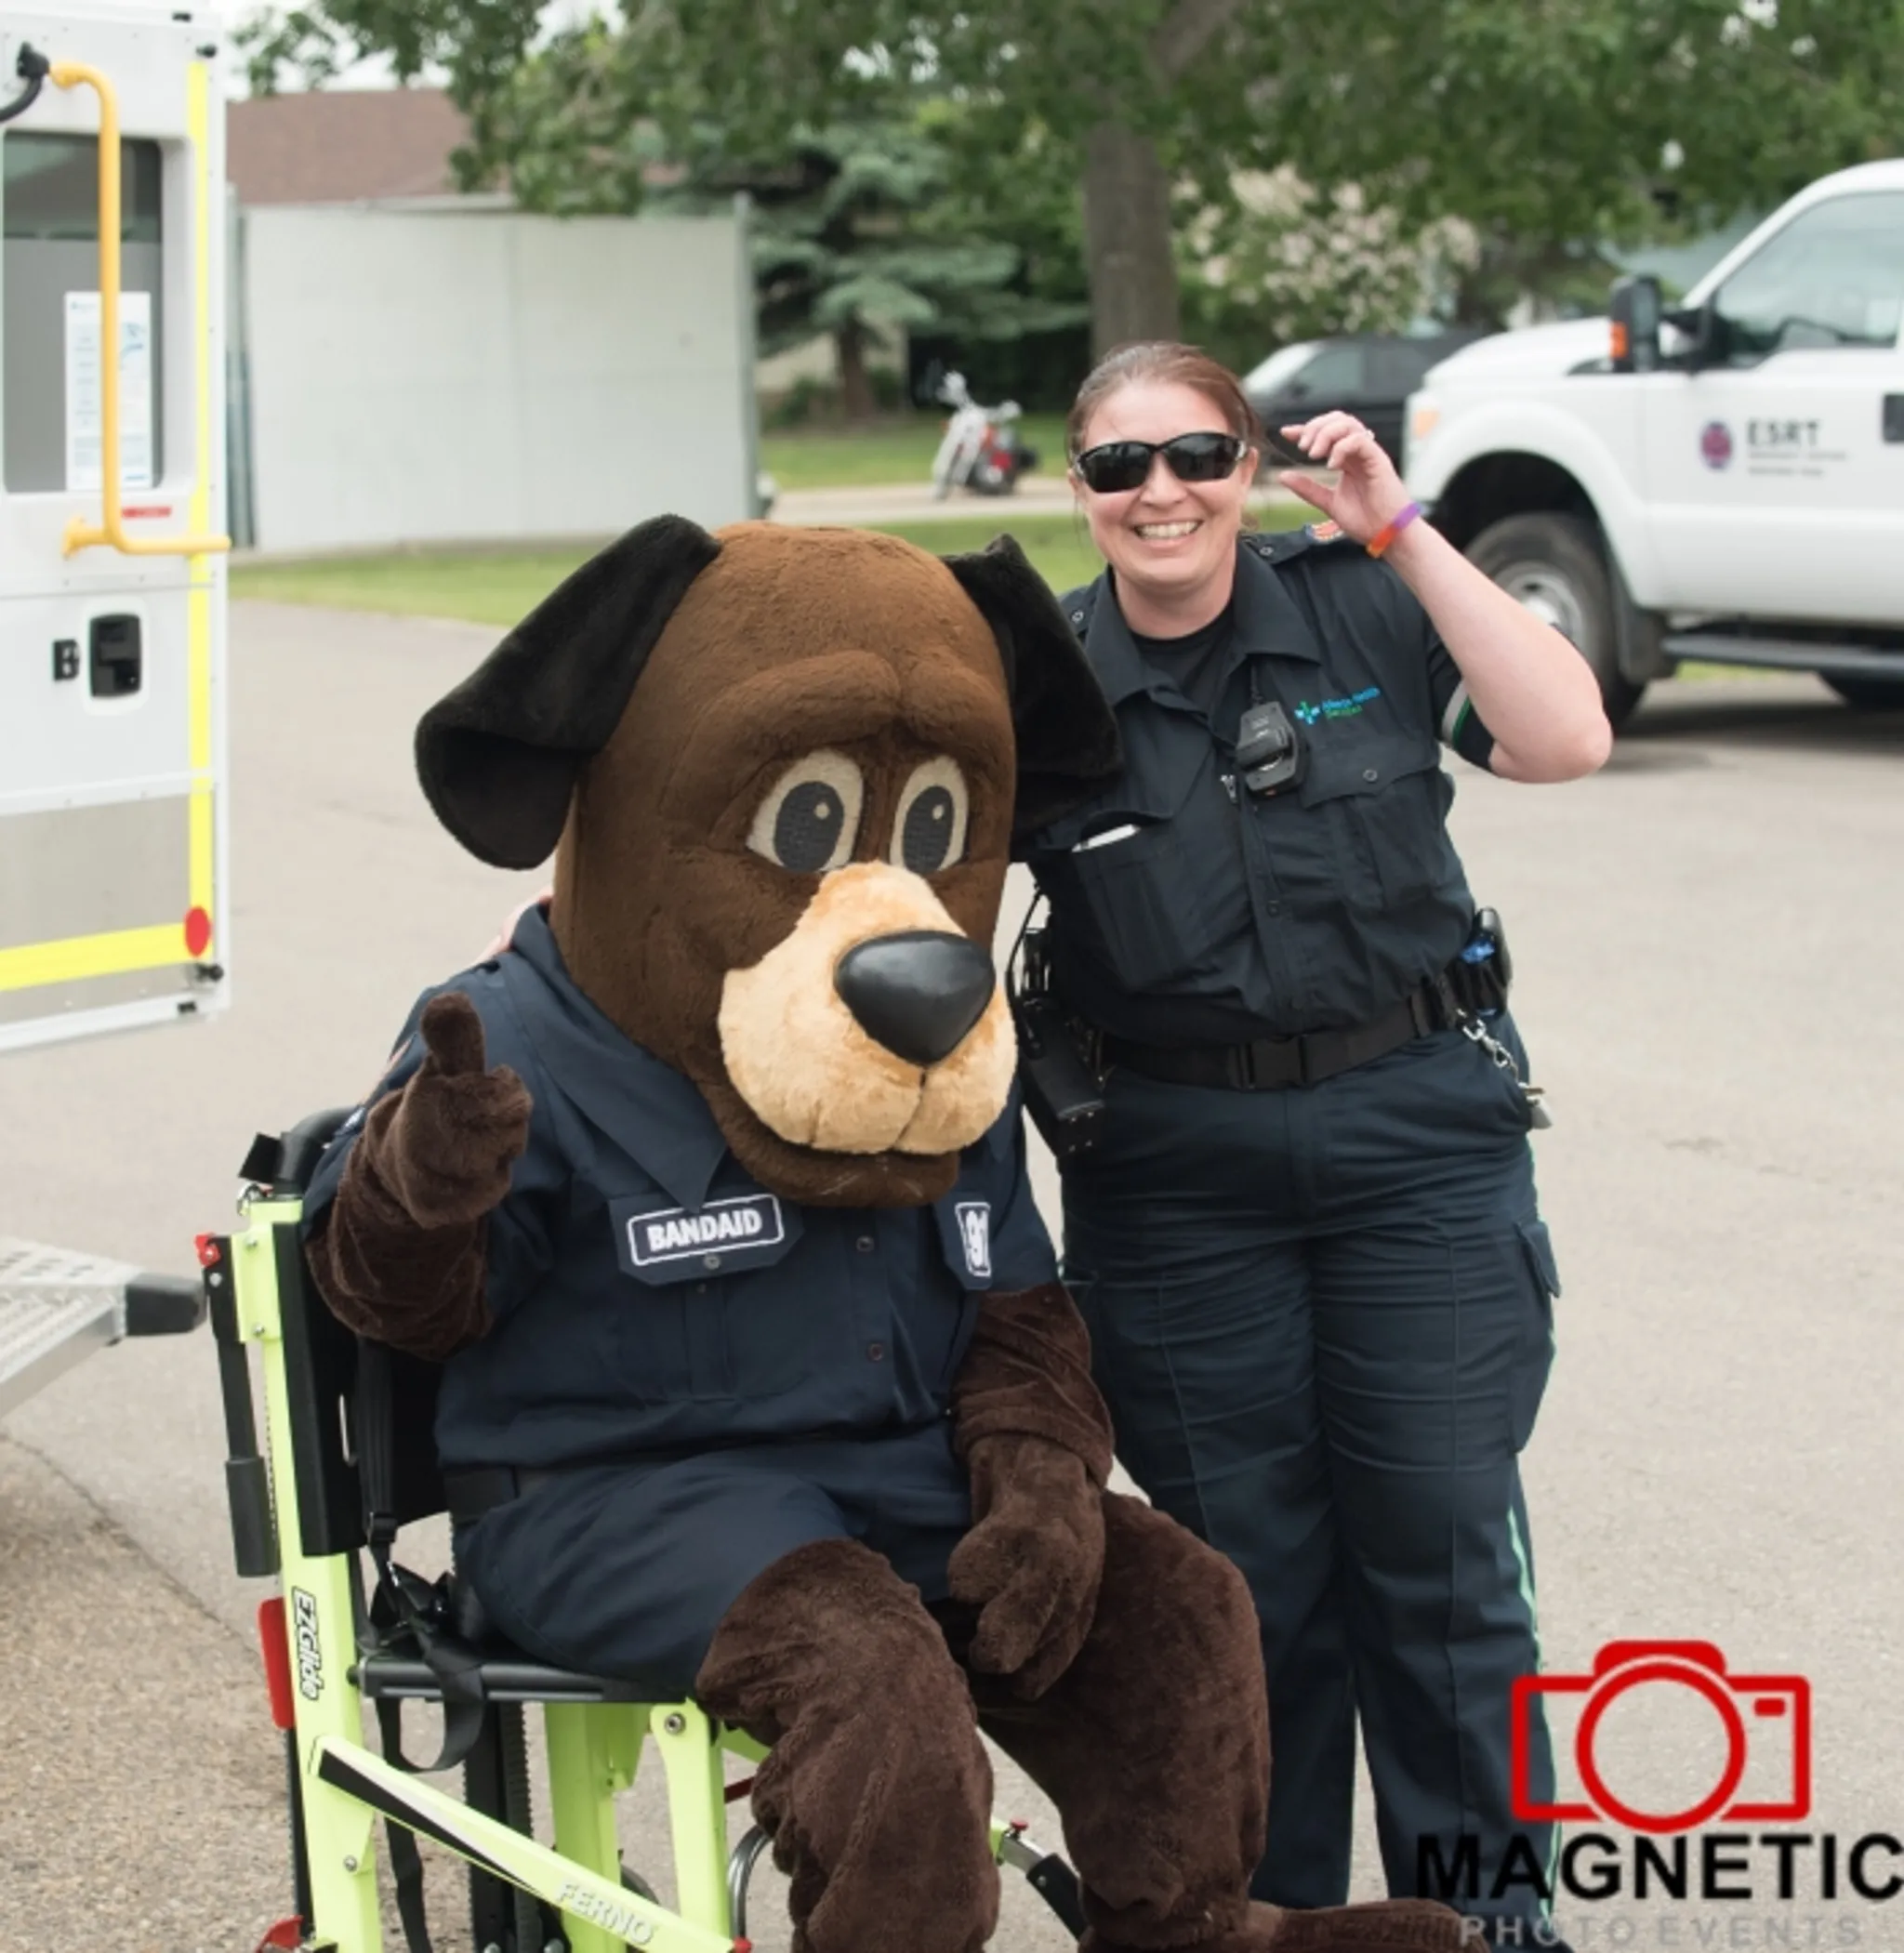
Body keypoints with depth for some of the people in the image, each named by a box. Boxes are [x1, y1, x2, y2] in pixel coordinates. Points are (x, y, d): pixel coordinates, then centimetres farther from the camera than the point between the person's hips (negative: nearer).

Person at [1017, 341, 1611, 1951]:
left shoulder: (1365, 611, -4)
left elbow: (1565, 740, -17)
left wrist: (1400, 533, -17)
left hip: (1421, 1135, 0)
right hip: (1181, 1180, 1)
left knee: (1443, 1545, 3)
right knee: (1245, 1570, 7)